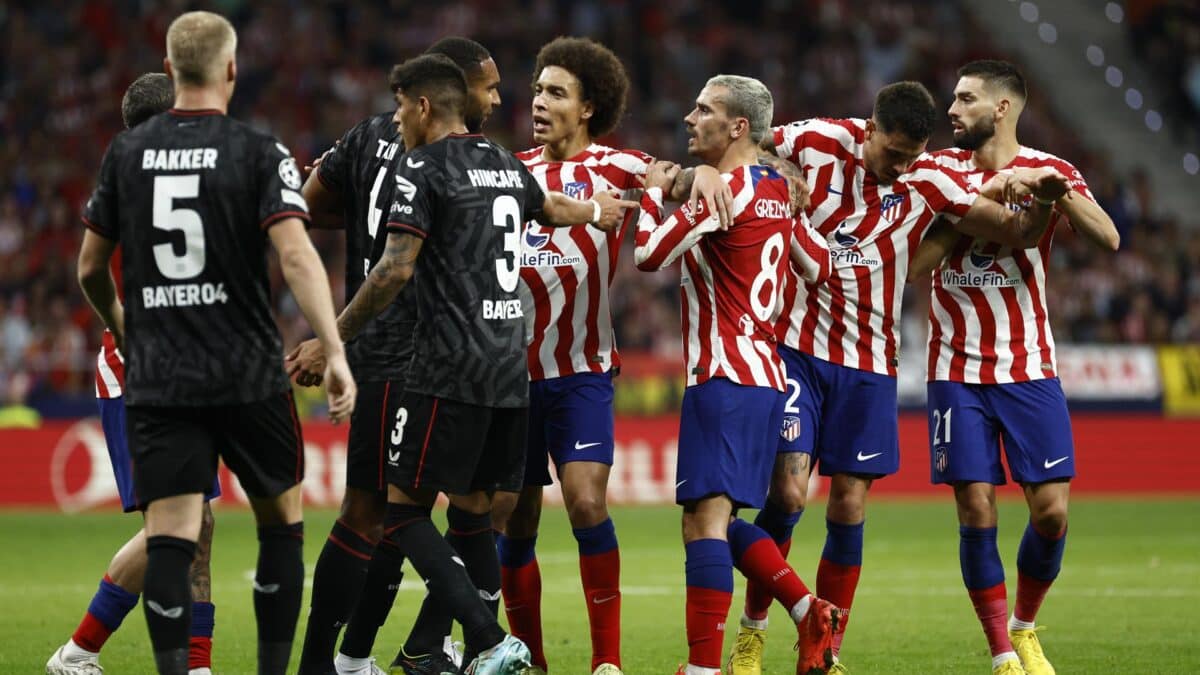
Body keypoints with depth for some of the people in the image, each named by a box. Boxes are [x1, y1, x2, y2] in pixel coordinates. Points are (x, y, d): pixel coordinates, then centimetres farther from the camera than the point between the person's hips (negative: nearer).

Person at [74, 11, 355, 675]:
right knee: (281, 520, 16)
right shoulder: (259, 153, -5)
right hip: (249, 373, -2)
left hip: (157, 378, 2)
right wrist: (334, 353, -20)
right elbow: (295, 255, -17)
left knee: (169, 538, -3)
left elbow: (90, 270, 11)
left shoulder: (126, 153, 5)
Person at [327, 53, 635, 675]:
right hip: (510, 369, 8)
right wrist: (596, 211, 62)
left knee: (403, 512, -5)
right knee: (472, 509, 14)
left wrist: (333, 338, -8)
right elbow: (550, 208, 40)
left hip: (450, 371, -8)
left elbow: (395, 270, -15)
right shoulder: (505, 164, 17)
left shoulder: (423, 168, -6)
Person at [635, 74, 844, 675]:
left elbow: (649, 254, -14)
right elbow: (819, 266, 25)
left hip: (724, 377, -9)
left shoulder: (722, 189, -12)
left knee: (706, 518, -13)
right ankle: (811, 614, 11)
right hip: (764, 374, 9)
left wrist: (653, 192, 4)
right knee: (718, 520, 17)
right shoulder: (775, 190, 13)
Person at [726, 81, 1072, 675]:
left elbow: (1012, 231, -2)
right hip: (797, 350, -2)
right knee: (787, 491, -11)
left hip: (869, 364, 2)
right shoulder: (817, 143, -7)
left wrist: (1042, 203, -23)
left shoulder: (928, 183, -3)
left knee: (849, 506, 0)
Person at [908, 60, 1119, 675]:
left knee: (1051, 510, -5)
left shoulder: (1050, 172, 2)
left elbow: (1108, 239, -13)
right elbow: (912, 265, -4)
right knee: (976, 511, -6)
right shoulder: (942, 169, 5)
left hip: (1030, 370, 0)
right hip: (958, 371, 0)